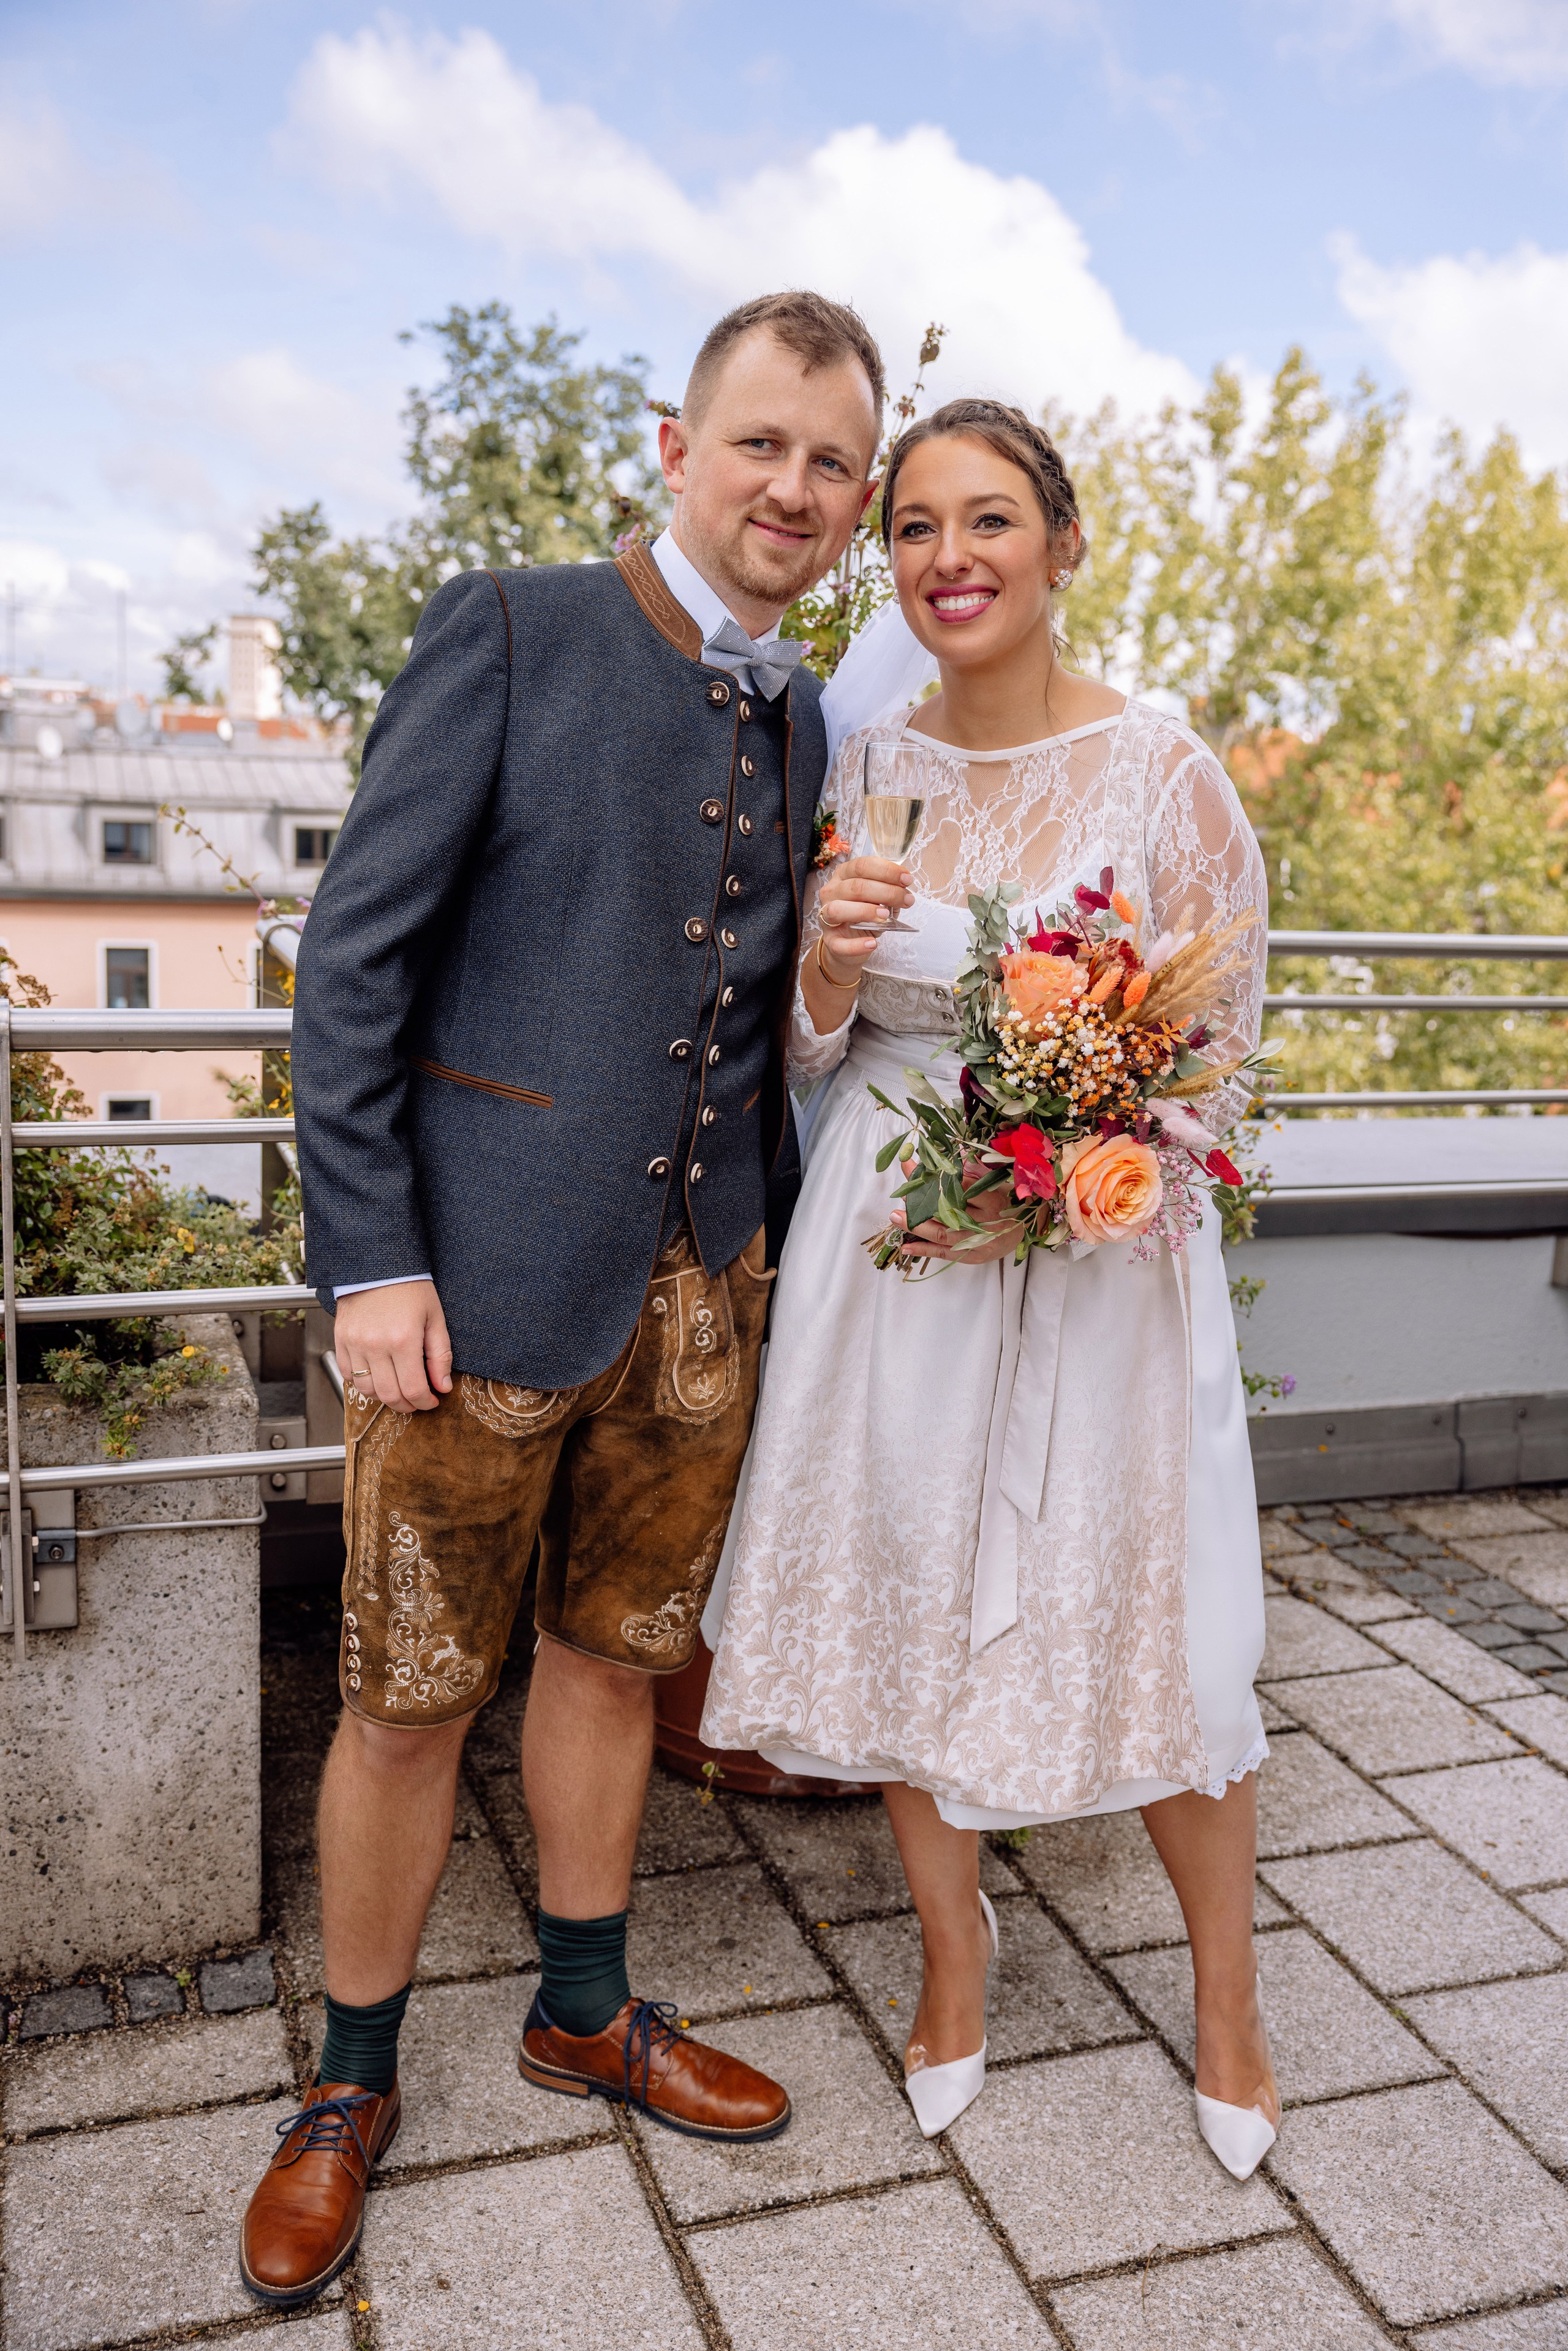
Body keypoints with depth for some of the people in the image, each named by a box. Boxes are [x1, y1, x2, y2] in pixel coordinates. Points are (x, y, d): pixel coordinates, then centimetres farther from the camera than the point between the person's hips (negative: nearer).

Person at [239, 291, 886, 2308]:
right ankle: (351, 2086, 30)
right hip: (486, 1282, -5)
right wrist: (371, 1255, -13)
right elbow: (354, 952, -9)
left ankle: (584, 2012, 38)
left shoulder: (797, 718, 12)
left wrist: (779, 1245, 12)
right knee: (409, 1695, 7)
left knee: (613, 1657, 18)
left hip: (700, 1289, 5)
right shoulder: (509, 634, -5)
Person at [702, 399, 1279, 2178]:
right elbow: (809, 1050, 7)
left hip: (1099, 1241, -3)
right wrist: (829, 961, -15)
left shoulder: (1161, 772, -9)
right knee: (904, 1599, 13)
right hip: (886, 1237, 3)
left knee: (1149, 1621, 7)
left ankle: (1227, 1998, 35)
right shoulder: (864, 765, 2)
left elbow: (1220, 1051, -3)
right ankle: (952, 1949, 40)